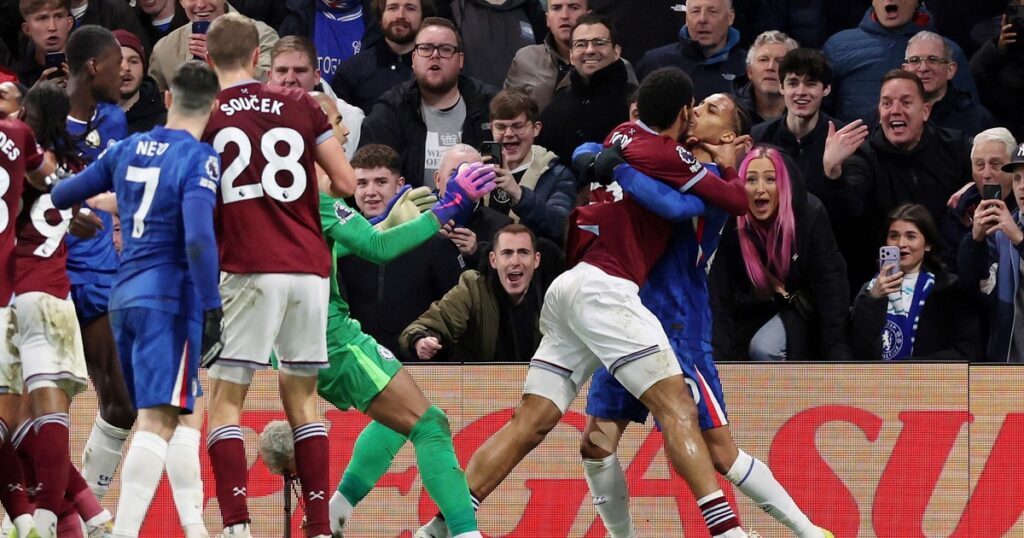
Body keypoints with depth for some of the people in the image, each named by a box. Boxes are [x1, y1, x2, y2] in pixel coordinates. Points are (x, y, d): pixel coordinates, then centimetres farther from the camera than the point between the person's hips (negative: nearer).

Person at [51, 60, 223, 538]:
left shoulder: (130, 149, 10)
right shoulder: (198, 159, -10)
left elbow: (62, 194, 17)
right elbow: (198, 237, -22)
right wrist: (212, 308, -18)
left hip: (124, 298, 8)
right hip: (170, 300, -8)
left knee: (184, 411, 17)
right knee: (158, 420, -12)